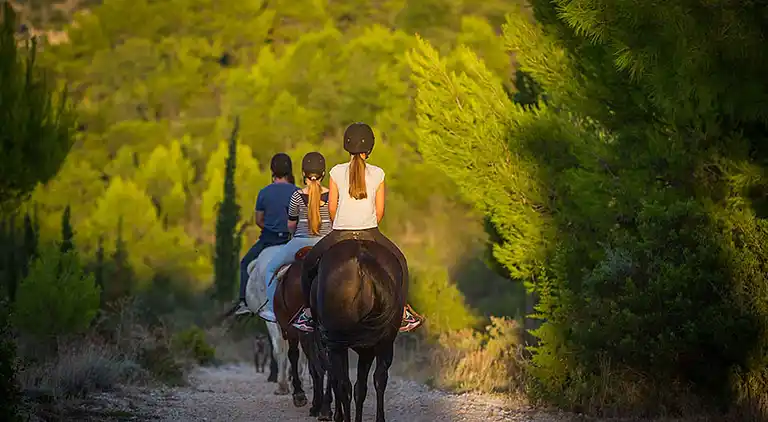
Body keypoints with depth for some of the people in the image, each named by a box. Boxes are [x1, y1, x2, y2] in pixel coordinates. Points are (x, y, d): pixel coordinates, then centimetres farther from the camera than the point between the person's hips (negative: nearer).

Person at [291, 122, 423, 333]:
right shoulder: (377, 174, 0)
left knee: (309, 263, 21)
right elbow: (380, 210, 3)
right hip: (370, 235, 1)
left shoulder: (337, 172, -2)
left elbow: (332, 208, 1)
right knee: (398, 260, 24)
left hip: (340, 235, -1)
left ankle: (309, 312, 17)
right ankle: (402, 313, 21)